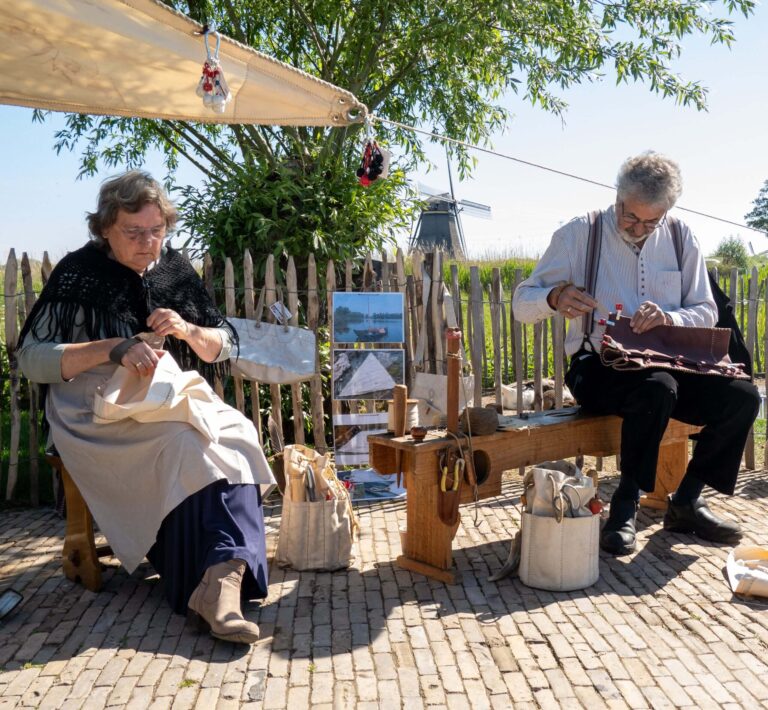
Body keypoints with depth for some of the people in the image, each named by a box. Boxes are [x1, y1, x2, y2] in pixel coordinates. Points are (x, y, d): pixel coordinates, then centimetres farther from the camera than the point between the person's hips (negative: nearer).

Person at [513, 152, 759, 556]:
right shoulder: (578, 234, -3)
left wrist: (668, 318, -17)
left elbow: (706, 313, 7)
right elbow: (522, 304, -4)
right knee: (657, 389, -36)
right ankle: (625, 507, -17)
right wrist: (555, 298, -28)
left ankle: (686, 503, 0)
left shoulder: (680, 239, 7)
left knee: (742, 396, -18)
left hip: (666, 366, 5)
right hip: (598, 370, -4)